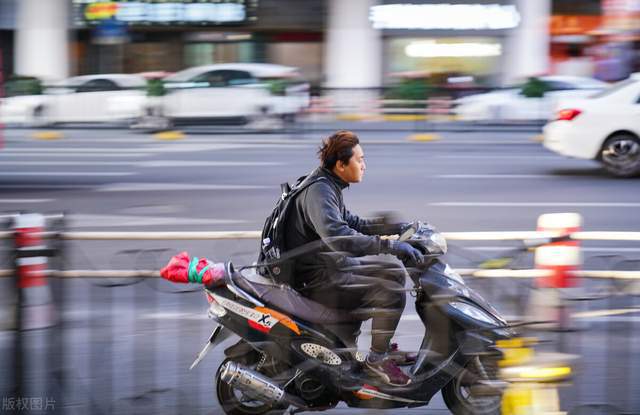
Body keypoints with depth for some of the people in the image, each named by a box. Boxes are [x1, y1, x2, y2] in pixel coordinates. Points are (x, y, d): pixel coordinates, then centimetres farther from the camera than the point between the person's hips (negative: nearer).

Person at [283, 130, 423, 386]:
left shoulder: (328, 187, 13)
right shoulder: (318, 192, -21)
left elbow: (352, 224, 25)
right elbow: (337, 236, -38)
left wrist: (399, 227, 16)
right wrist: (390, 245, -39)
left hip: (333, 267, 11)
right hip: (318, 281, -11)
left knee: (394, 273, 18)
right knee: (391, 293, -21)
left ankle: (385, 346, 24)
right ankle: (376, 359, -6)